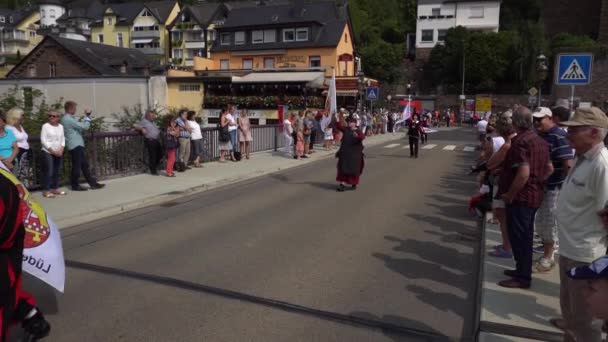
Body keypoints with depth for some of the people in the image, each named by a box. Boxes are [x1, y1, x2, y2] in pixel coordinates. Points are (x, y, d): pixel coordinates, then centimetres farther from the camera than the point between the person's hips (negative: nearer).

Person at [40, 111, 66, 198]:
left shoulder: (61, 126, 11)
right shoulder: (45, 126, -5)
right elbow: (43, 140, -10)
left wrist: (61, 150, -3)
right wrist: (53, 151, -14)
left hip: (59, 153, 5)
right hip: (48, 152, -5)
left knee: (57, 171, 7)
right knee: (48, 171, -9)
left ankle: (55, 188, 15)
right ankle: (46, 191, -7)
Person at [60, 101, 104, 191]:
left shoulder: (67, 118, 16)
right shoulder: (68, 119, -16)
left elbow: (80, 126, 16)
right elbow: (84, 126, -18)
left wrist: (87, 116, 8)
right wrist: (88, 117, -4)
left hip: (77, 145, 10)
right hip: (75, 145, -10)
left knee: (84, 165, 11)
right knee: (77, 166, -2)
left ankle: (92, 183, 14)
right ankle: (75, 185, 8)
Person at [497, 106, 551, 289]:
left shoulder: (520, 141, -20)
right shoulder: (540, 140, 10)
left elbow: (523, 172, -28)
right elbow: (549, 168, 16)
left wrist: (509, 194, -19)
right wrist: (537, 183, 14)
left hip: (520, 197, -9)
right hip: (534, 195, 9)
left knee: (518, 236, 1)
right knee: (525, 235, 19)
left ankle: (522, 278, 10)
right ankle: (523, 269, 32)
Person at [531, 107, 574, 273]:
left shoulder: (559, 136, -17)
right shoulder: (538, 136, 10)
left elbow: (568, 164, -21)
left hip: (554, 187, -9)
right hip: (540, 186, 9)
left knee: (549, 224, 1)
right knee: (540, 223, 16)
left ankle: (547, 259, 14)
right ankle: (548, 253, 31)